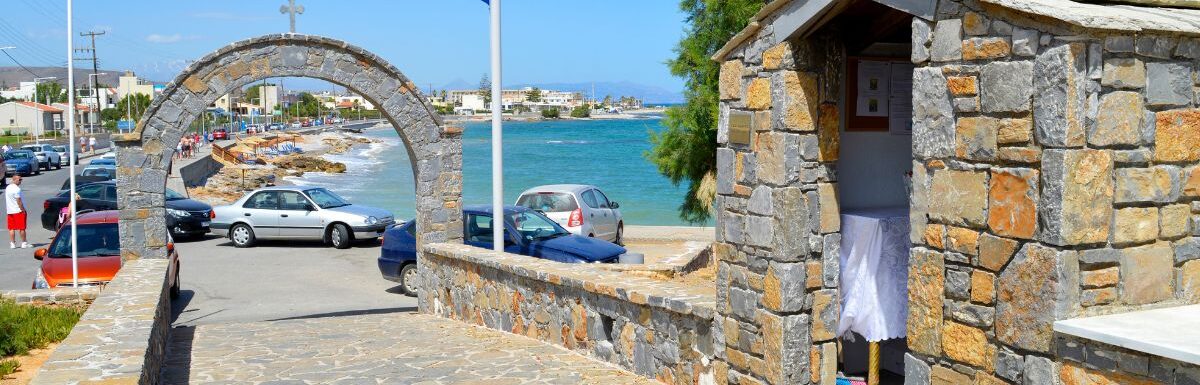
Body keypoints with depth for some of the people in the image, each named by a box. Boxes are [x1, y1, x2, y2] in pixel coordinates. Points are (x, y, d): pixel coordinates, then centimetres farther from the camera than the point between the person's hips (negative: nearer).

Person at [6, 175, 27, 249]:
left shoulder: (8, 188, 11)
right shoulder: (16, 189, -18)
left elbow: (8, 200, 17)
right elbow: (19, 201, -19)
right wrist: (23, 210, -15)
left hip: (10, 211, 8)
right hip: (18, 211, -8)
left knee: (11, 228, 8)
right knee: (21, 228, -1)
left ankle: (12, 243, 7)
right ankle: (24, 243, 4)